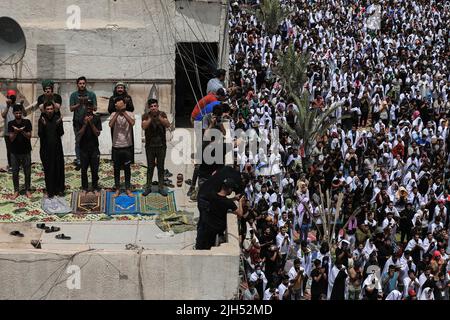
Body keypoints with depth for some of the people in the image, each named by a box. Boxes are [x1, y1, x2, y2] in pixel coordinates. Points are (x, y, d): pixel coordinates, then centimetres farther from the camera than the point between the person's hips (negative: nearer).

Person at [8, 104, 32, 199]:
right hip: (14, 152, 1)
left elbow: (29, 136, -9)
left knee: (27, 172, 5)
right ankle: (16, 191, 16)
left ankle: (28, 190, 17)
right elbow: (11, 139, -7)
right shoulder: (11, 124, -3)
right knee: (15, 172, 6)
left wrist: (22, 131, -27)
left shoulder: (27, 122, -6)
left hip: (26, 152, -1)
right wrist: (16, 132, -27)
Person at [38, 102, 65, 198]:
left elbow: (61, 133, -5)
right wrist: (43, 125, -25)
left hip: (57, 148, 1)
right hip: (46, 149, -1)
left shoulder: (58, 119, 0)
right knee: (48, 169, 1)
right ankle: (50, 191, 8)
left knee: (59, 168, 3)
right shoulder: (42, 120, -2)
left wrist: (59, 125, -23)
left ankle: (59, 189, 14)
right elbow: (40, 134, -9)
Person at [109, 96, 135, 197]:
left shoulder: (130, 114, -2)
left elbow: (132, 123, -23)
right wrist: (118, 112, -21)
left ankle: (128, 189, 17)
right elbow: (111, 125, -19)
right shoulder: (114, 114, -1)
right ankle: (117, 189, 18)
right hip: (116, 146, 1)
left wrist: (124, 112, -21)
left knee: (127, 168, 7)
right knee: (116, 169, 8)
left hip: (127, 146, -1)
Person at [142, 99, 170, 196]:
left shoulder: (162, 114, 0)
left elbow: (168, 125, -15)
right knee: (150, 167, 4)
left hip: (161, 145, 1)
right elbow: (144, 127, -18)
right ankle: (148, 187, 12)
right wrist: (150, 118, -29)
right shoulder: (146, 116, -2)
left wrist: (159, 117, -29)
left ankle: (161, 187, 10)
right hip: (150, 146, 0)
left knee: (161, 167, 4)